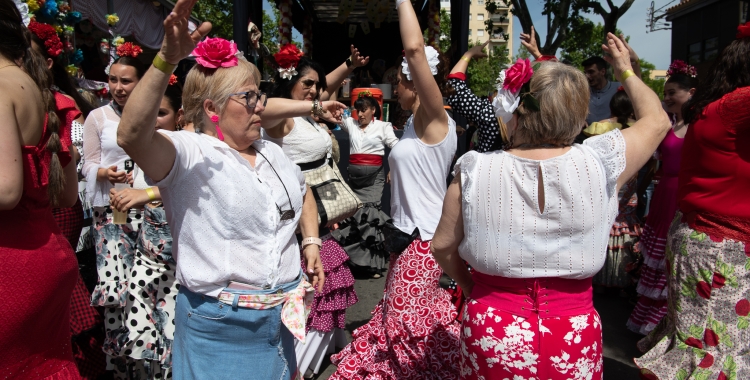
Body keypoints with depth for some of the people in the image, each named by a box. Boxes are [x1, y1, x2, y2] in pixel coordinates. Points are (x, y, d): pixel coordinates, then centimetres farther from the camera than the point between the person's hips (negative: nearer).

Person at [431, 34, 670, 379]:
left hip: (492, 335, -1)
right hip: (575, 338, 1)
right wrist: (626, 73, 24)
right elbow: (657, 119, 8)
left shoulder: (474, 172, -15)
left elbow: (442, 247, -3)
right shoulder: (601, 163, -13)